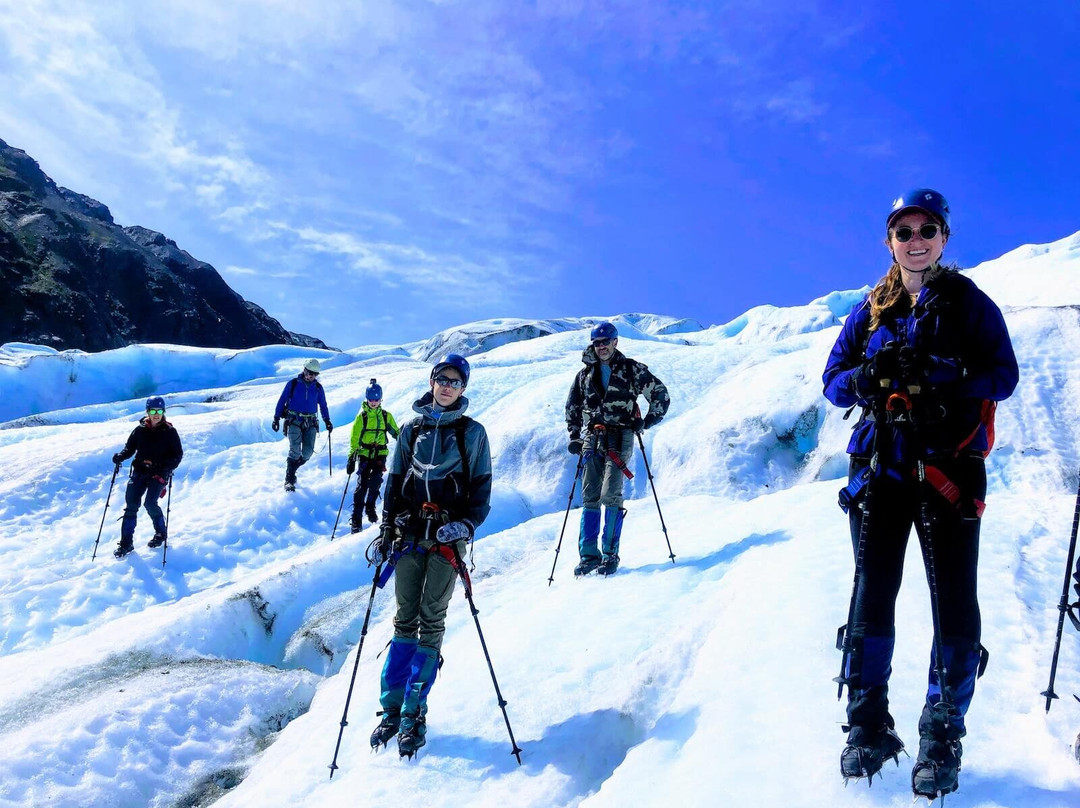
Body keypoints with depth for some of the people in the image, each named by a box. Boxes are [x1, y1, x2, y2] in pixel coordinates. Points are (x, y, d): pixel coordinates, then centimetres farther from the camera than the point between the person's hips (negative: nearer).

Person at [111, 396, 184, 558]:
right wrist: (121, 456, -7)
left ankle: (161, 533, 9)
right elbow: (130, 447, 14)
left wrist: (167, 466, -17)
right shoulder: (140, 430, 7)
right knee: (131, 503, -8)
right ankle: (126, 542, 0)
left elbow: (178, 454, 0)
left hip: (159, 472, -3)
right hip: (140, 470, 3)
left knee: (150, 503, -17)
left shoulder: (169, 431, 0)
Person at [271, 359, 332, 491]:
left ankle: (292, 469, 19)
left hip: (310, 423, 3)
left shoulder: (318, 387, 8)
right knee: (295, 450, -15)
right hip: (294, 421, -3)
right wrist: (276, 418, 0)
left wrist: (327, 421, 13)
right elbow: (282, 401, 3)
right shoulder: (293, 384, -1)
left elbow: (323, 405, 18)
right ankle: (289, 480, -9)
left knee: (308, 452, -7)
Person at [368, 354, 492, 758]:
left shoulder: (472, 433, 2)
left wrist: (466, 524, -14)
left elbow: (481, 489, 2)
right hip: (410, 533, 3)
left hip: (448, 536, -3)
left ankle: (414, 714, 7)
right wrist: (386, 530, 4)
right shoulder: (412, 429, 10)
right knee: (405, 618, 5)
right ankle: (392, 707, 13)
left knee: (431, 620, -1)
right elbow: (395, 482, 13)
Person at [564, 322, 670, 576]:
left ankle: (610, 554, -6)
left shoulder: (631, 369, 4)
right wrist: (574, 436, 14)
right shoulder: (585, 374, 16)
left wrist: (646, 422, 0)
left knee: (610, 494, -14)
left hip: (619, 438, -4)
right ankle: (589, 555, 3)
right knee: (589, 497, 0)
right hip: (593, 438, 4)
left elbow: (661, 394, 6)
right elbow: (572, 406, 24)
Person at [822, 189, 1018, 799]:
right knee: (872, 594, 2)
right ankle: (869, 727, 15)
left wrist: (935, 375, -22)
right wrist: (870, 375, -13)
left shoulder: (970, 304, 6)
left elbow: (1003, 375, -5)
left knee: (953, 602, -4)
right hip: (881, 467, 2)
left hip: (949, 467, -2)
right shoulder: (871, 310, 13)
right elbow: (835, 381, 9)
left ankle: (942, 739, 12)